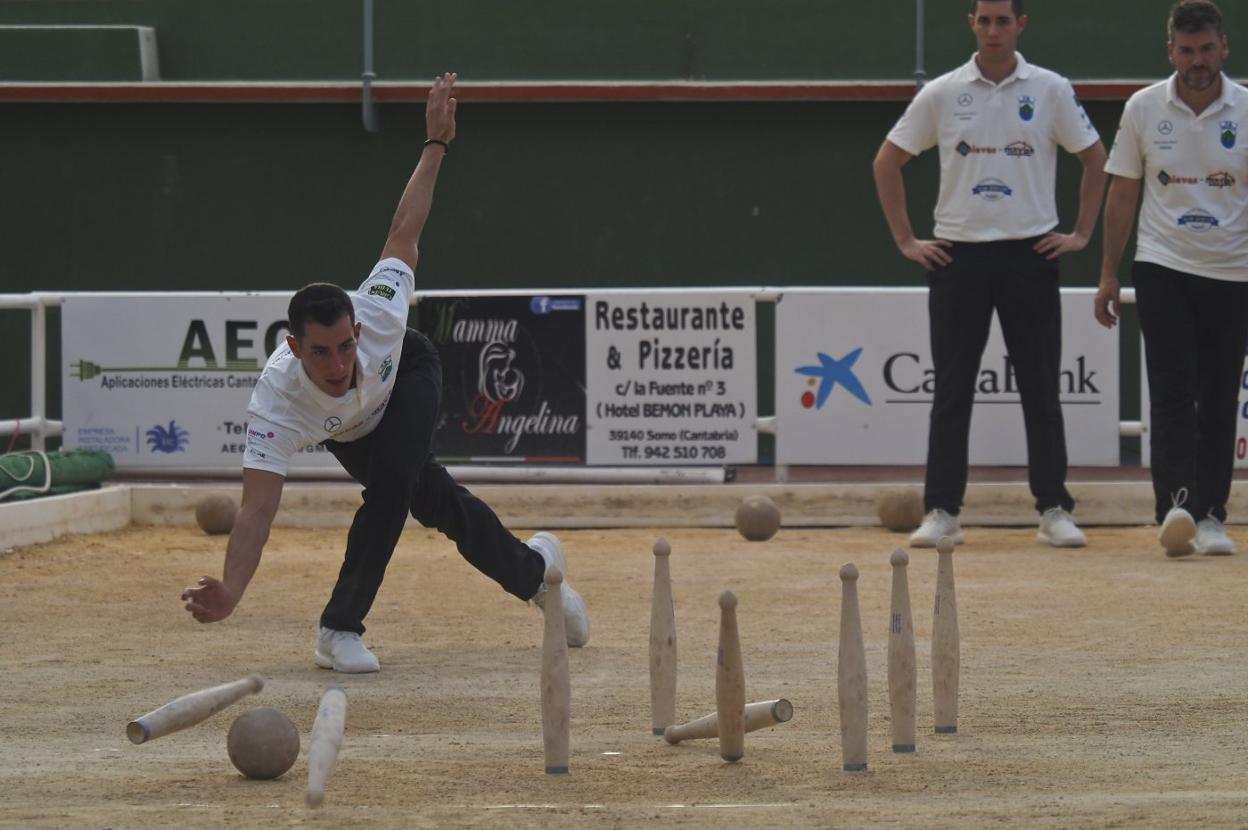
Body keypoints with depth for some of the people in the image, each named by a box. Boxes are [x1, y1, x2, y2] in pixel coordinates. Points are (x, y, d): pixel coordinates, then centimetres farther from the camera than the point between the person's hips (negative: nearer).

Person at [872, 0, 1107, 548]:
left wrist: (1081, 233, 4)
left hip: (1030, 255, 0)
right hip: (957, 256, 0)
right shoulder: (941, 94, 2)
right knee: (951, 390, 1)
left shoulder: (1050, 91, 2)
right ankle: (942, 512, 4)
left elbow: (1095, 158, 11)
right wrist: (905, 240, 4)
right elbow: (887, 163, 9)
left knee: (1041, 390, 1)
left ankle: (1054, 510, 6)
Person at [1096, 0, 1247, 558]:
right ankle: (1175, 506, -22)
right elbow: (1122, 194, 8)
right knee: (1172, 392, -12)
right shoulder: (1143, 109, 1)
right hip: (1163, 270, -1)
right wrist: (1109, 275, 5)